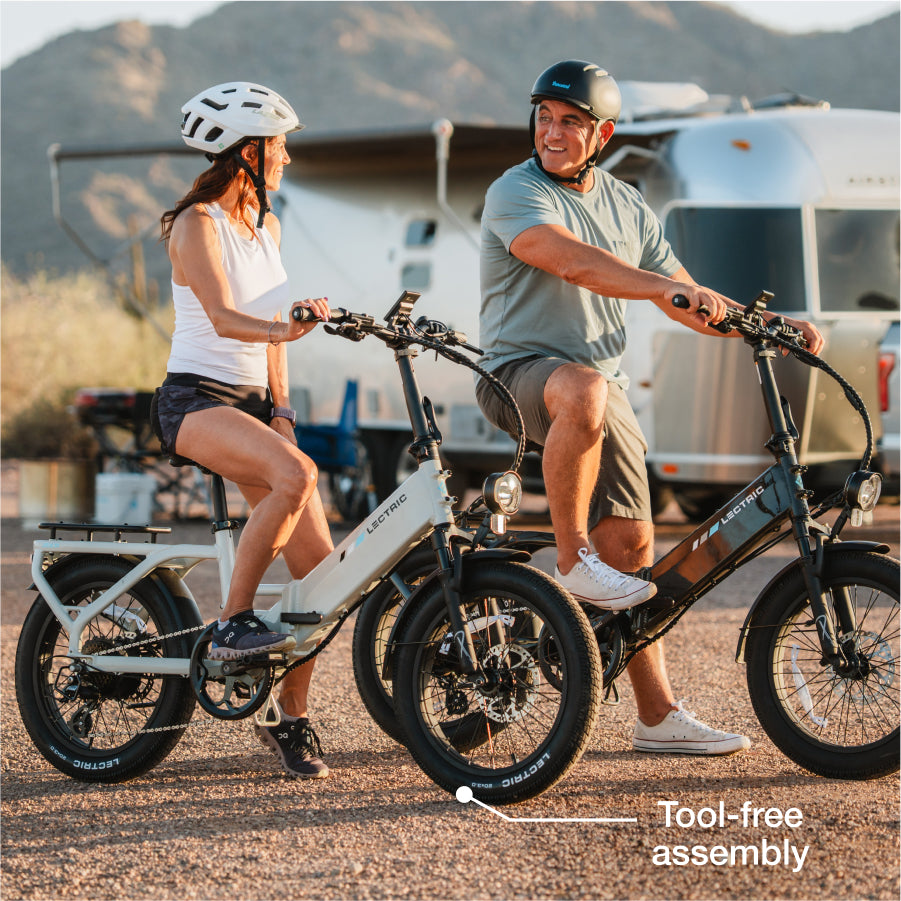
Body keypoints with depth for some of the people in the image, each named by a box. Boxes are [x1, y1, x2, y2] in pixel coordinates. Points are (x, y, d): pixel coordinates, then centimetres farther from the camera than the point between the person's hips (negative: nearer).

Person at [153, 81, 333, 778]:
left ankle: (291, 719, 7)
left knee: (318, 563, -5)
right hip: (195, 399, -7)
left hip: (253, 401, 8)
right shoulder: (197, 223, -9)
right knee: (295, 475, -35)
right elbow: (223, 317, -23)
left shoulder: (266, 226, 16)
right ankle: (232, 624, -22)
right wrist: (284, 328, -42)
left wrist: (282, 409, 7)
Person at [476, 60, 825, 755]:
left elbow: (694, 306, 17)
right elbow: (574, 262, -27)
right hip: (520, 374, -6)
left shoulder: (628, 207, 14)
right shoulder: (515, 194, -7)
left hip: (604, 384, 6)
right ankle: (572, 559, -26)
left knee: (632, 545, -2)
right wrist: (666, 289, -40)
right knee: (583, 390, -41)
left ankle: (659, 715, 4)